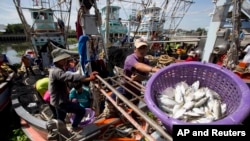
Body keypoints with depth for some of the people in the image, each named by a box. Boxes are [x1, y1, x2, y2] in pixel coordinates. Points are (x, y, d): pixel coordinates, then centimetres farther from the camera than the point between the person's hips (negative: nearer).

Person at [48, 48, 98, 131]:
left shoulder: (57, 69, 8)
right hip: (60, 101, -11)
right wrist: (88, 78, -56)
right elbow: (70, 77, -46)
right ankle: (74, 127, 20)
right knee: (81, 111, -2)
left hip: (58, 100, 11)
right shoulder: (56, 71, -29)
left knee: (60, 119, 28)